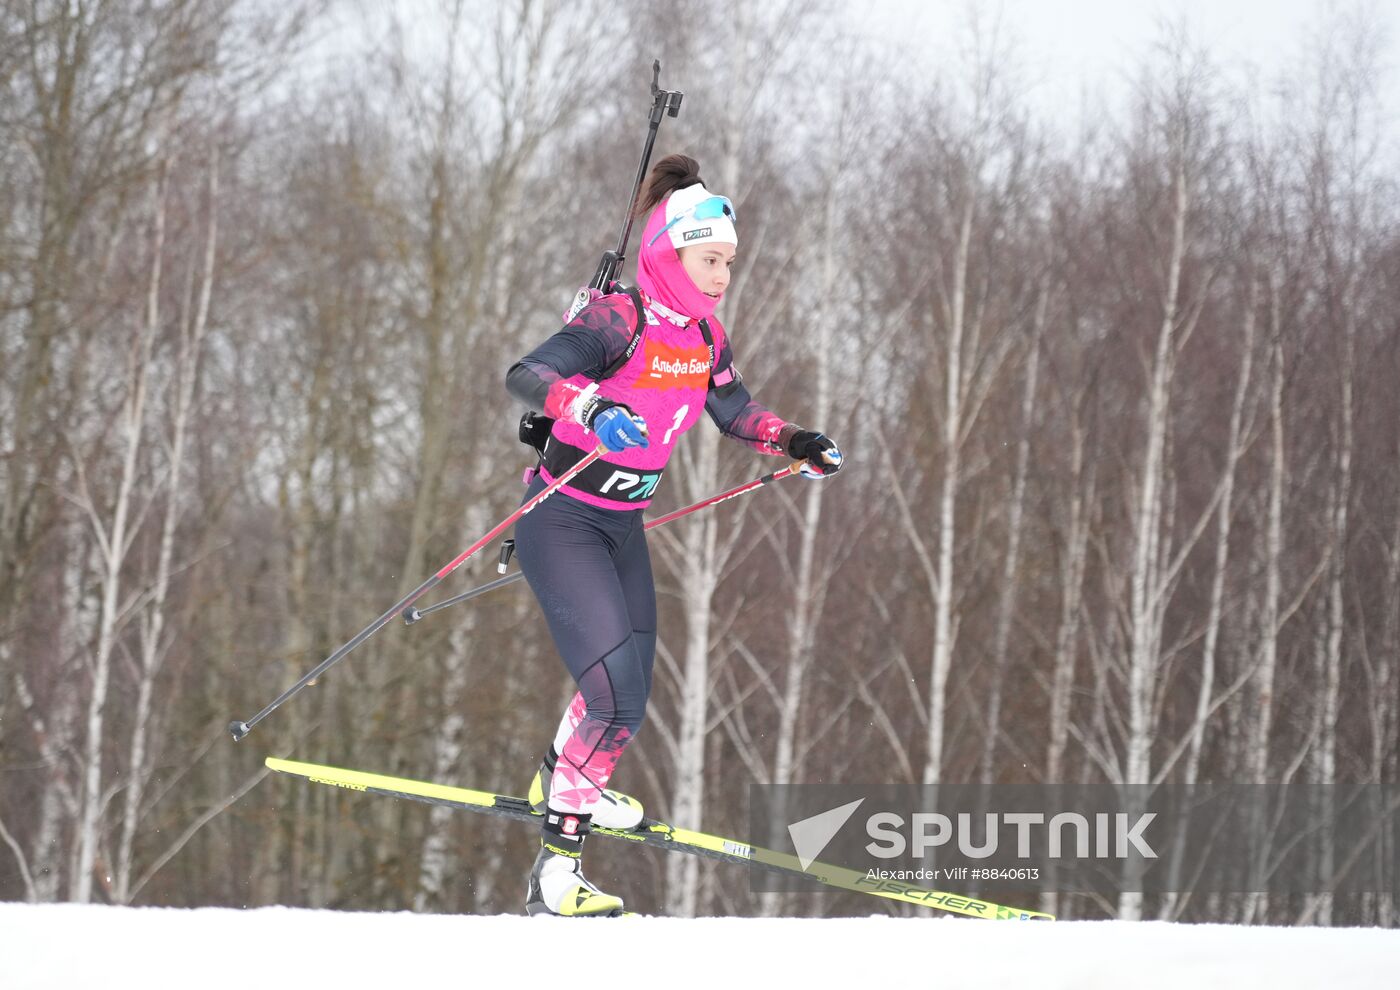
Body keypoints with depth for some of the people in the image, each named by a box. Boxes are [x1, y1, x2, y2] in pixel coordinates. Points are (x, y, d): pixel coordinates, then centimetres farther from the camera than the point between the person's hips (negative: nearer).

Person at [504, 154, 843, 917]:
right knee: (615, 690, -18)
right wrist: (590, 405, -51)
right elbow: (524, 375, -33)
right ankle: (557, 868, -14)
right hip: (563, 520, -8)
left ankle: (564, 784, 42)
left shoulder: (703, 338, 3)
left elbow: (732, 410, 21)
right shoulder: (619, 322, -20)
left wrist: (792, 441, 4)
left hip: (624, 528, 8)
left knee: (629, 694, 14)